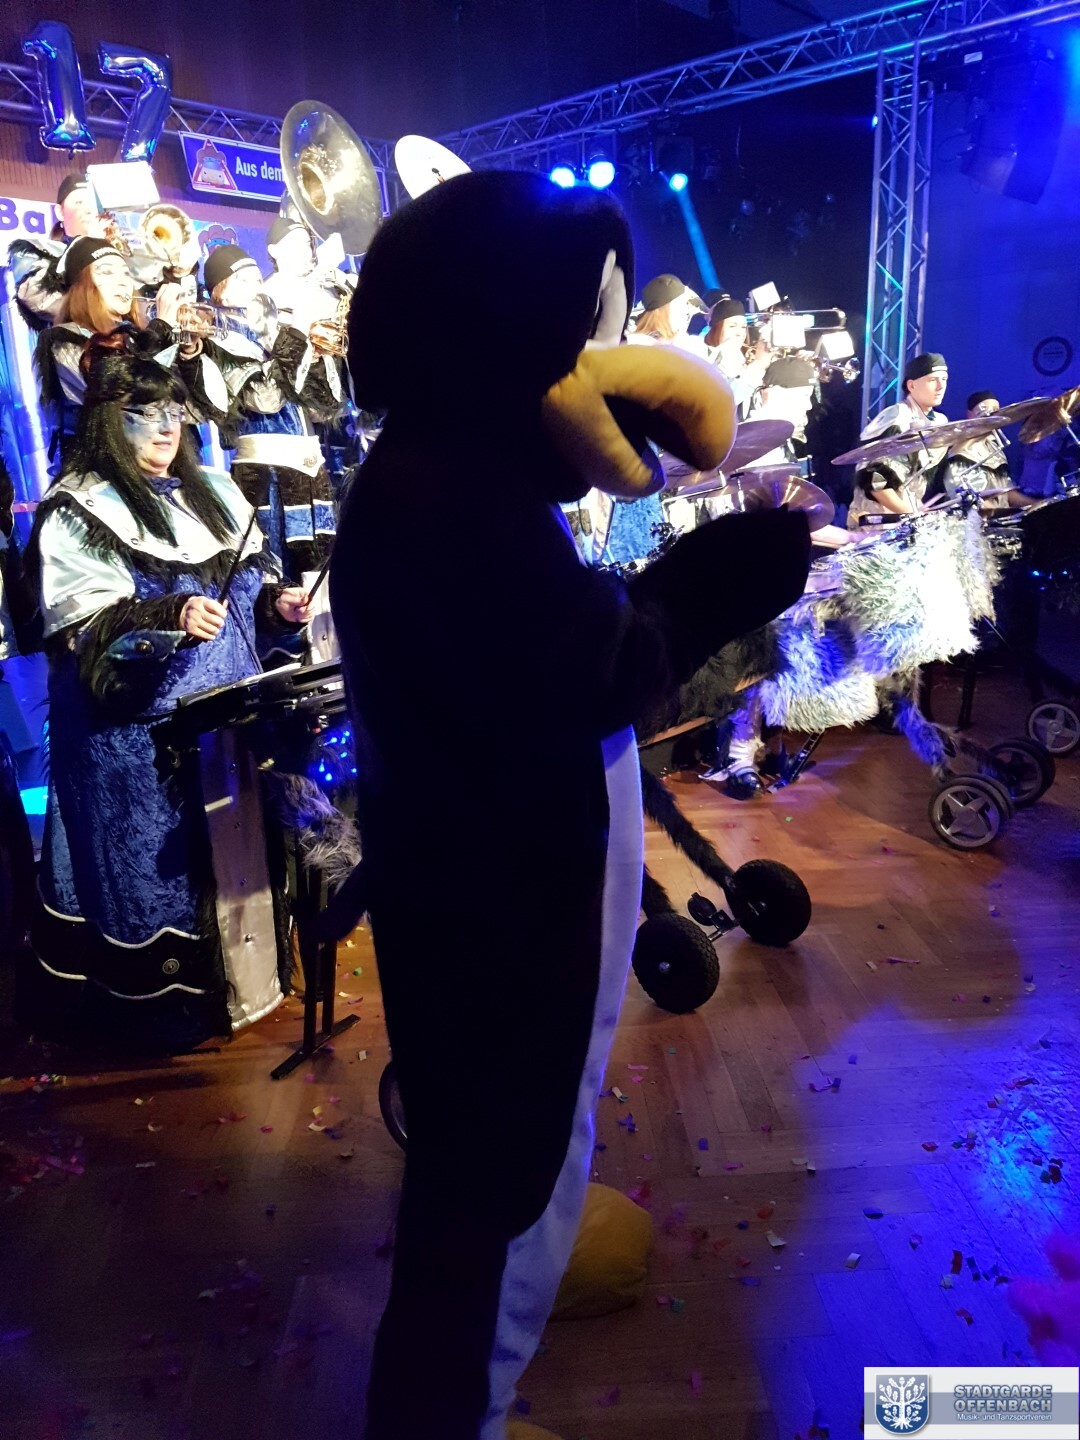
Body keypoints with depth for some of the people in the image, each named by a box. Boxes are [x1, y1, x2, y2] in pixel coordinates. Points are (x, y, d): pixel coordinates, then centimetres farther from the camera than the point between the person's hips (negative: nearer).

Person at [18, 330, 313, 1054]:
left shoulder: (213, 492, 12)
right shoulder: (79, 512, -7)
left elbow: (253, 574, 20)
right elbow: (79, 625, -16)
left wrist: (278, 600, -1)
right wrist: (169, 616, -28)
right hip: (137, 729, -6)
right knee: (159, 856, 3)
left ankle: (233, 968, 32)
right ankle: (163, 998, 20)